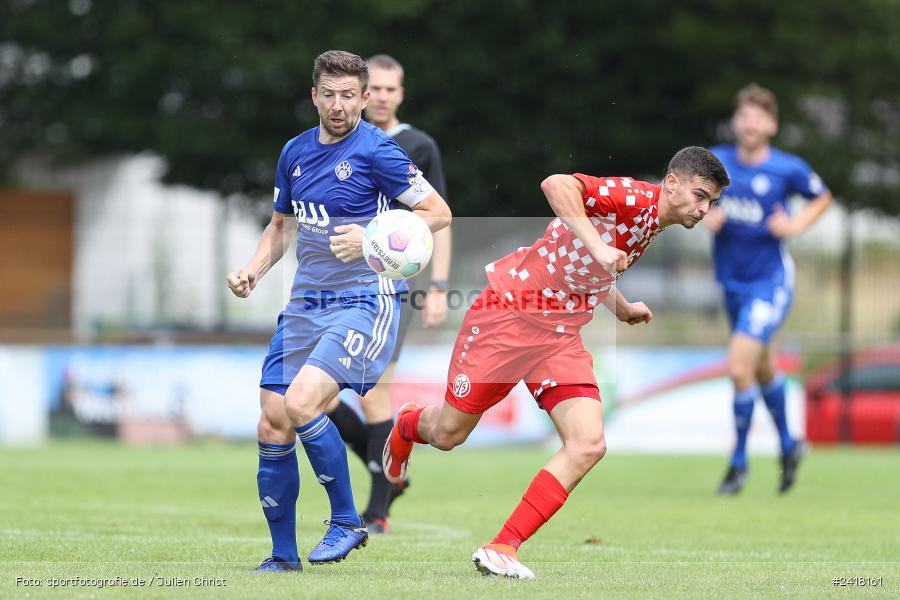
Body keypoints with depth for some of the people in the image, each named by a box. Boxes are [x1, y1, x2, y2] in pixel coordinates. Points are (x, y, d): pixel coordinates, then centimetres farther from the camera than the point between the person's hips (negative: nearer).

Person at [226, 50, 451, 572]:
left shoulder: (376, 151, -9)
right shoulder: (296, 152, 11)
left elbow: (438, 213, -8)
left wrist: (371, 240, -19)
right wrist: (254, 270, 6)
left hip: (364, 303, -7)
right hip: (306, 307, 7)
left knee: (300, 404, -24)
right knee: (273, 427, 0)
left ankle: (347, 522, -6)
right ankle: (284, 557, 13)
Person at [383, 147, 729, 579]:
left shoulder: (651, 227, 11)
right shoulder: (633, 197, -17)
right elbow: (556, 185, -35)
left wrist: (622, 309, 23)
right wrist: (596, 245, -40)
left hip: (561, 336, 8)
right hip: (509, 312, -7)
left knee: (588, 445, -13)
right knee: (448, 434, 6)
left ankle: (502, 549, -10)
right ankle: (407, 426, 44)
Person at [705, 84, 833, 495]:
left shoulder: (789, 169, -11)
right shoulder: (715, 162, -3)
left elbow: (822, 198, 6)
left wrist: (796, 225, -11)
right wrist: (705, 216, -9)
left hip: (770, 282, -5)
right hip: (732, 281, 5)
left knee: (739, 368, -16)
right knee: (763, 369, 20)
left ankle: (739, 461, 0)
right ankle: (788, 446, 41)